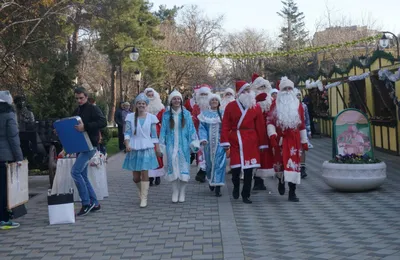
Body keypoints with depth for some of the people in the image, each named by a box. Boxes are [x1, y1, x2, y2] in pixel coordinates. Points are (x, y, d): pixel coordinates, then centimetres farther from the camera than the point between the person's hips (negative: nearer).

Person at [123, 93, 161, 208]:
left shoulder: (151, 117, 2)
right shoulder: (130, 117, 2)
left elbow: (154, 135, 6)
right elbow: (127, 133, -1)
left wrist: (157, 149, 5)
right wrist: (127, 145, -16)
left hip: (147, 149, -1)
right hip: (134, 149, 1)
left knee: (144, 173, -7)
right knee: (135, 177, 5)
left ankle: (144, 198, 3)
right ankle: (142, 190, 35)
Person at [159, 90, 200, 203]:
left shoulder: (186, 114, 3)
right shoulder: (166, 115, 3)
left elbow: (191, 129, 5)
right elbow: (163, 131, 6)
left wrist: (194, 143, -1)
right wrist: (162, 146, 3)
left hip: (183, 145, 0)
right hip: (171, 146, 0)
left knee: (183, 168, 1)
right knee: (173, 168, 0)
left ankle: (182, 193, 11)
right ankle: (175, 192, 9)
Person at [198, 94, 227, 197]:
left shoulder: (223, 114, 8)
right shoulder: (205, 114, 7)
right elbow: (202, 128, 1)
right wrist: (203, 139, -14)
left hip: (220, 143, 0)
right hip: (209, 143, 1)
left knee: (219, 163, -7)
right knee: (209, 163, 9)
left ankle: (218, 186, -5)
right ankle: (211, 180, 34)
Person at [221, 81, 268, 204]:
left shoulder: (256, 107, 5)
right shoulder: (230, 106, 2)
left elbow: (260, 127, 4)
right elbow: (225, 125, -1)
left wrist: (262, 144, 3)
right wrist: (225, 142, -8)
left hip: (251, 142, 1)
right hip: (235, 141, -1)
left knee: (249, 170, 2)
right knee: (235, 168, -4)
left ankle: (246, 195, 16)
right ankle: (236, 187, 28)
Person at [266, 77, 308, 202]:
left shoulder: (297, 104, 9)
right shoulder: (276, 104, 4)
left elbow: (302, 124, 13)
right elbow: (270, 121, -3)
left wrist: (304, 141, 14)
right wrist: (272, 135, -18)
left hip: (294, 139, 1)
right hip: (280, 139, -1)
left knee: (293, 163, -6)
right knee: (279, 163, 4)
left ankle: (292, 192, 0)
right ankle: (281, 180, 38)